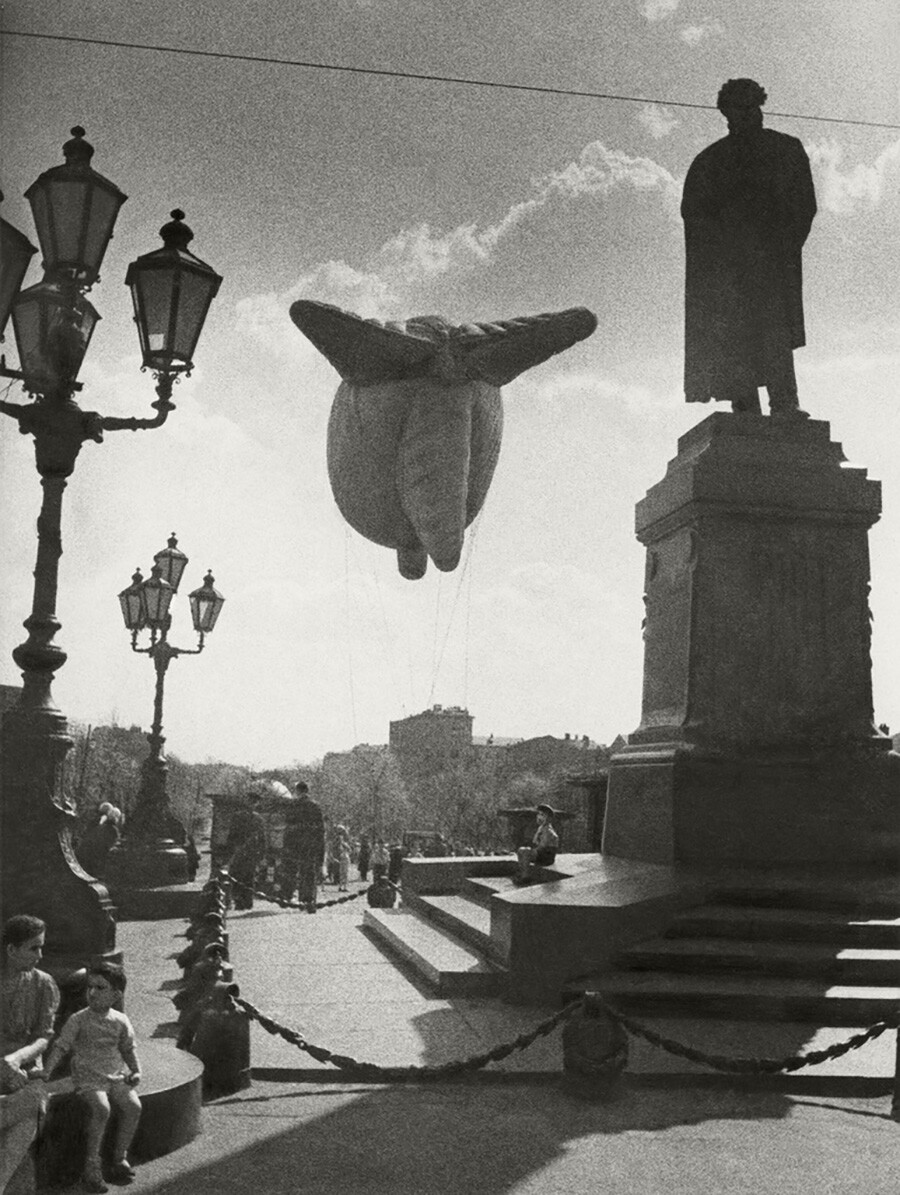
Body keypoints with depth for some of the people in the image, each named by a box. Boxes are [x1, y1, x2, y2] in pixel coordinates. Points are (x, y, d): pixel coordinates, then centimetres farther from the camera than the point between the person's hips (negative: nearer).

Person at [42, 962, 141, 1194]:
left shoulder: (120, 1021, 5)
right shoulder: (78, 1020, -3)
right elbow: (60, 1046, -5)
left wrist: (135, 1071, 2)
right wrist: (46, 1071, -16)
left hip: (117, 1076, 3)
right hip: (88, 1078, -3)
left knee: (133, 1106, -21)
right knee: (101, 1108, -31)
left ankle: (119, 1159, -4)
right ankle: (92, 1165, -16)